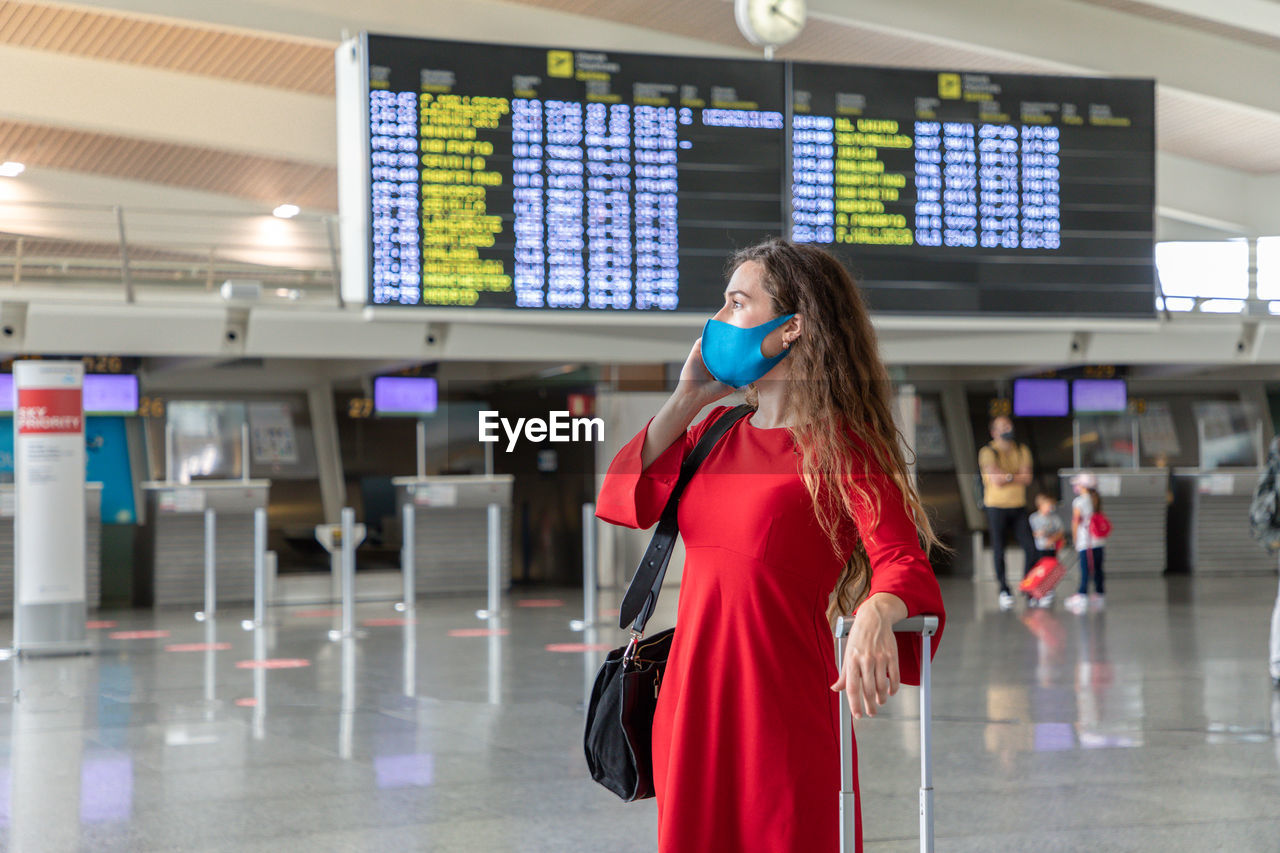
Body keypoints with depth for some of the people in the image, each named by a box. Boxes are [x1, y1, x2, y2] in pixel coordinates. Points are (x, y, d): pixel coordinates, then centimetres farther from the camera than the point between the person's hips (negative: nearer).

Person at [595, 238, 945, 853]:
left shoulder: (842, 446, -6)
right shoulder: (719, 429, 14)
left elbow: (902, 560, -18)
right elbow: (629, 499, 7)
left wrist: (876, 616, -40)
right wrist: (687, 397, 5)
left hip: (781, 707, -6)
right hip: (691, 701, 6)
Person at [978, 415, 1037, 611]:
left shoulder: (1022, 451, 11)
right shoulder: (988, 452, -4)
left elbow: (1027, 478, -2)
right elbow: (996, 479, -17)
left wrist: (1006, 476, -11)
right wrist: (1016, 476, -6)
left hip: (1018, 506, 4)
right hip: (996, 507, -4)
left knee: (1031, 549, -3)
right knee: (999, 550, -1)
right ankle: (1004, 591, 9)